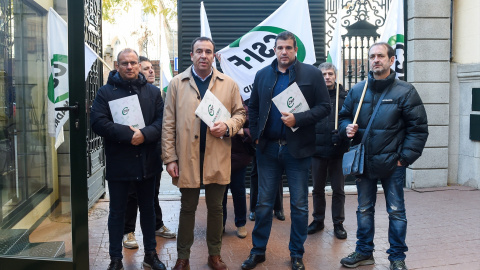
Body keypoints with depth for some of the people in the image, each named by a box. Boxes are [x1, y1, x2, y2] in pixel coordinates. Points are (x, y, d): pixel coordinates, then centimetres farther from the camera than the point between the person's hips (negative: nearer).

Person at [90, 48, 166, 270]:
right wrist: (128, 134, -22)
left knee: (148, 208, 15)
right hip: (118, 163, -2)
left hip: (147, 162, 2)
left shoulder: (152, 91, 6)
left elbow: (162, 120, -3)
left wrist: (145, 134, -21)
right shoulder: (106, 91, -1)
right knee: (117, 211, 9)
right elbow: (98, 122, -13)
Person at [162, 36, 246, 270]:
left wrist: (228, 127, -12)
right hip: (187, 157, -1)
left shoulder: (228, 84, 5)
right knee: (187, 208, 11)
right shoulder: (177, 84, 2)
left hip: (217, 157, 1)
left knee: (216, 207, 12)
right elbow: (169, 124, 0)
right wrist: (170, 158, -5)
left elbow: (240, 113, 10)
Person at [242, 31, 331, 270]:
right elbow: (253, 108, 14)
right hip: (267, 148, 3)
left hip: (297, 149, -2)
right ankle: (258, 251, 24)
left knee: (299, 205, 8)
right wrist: (256, 135, 3)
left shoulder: (312, 74, -2)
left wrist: (298, 119, -18)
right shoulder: (262, 75, 8)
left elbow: (324, 107, -5)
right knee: (264, 203, 11)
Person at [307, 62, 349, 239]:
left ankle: (338, 223, 21)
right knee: (318, 188, 13)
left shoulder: (344, 96, 1)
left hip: (338, 150, -1)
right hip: (317, 149, 1)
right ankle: (318, 220, 28)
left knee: (338, 189, 8)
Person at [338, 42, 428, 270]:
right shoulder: (357, 90, 5)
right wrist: (347, 128, -7)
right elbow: (344, 116, 16)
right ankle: (364, 252, 30)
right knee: (364, 210, 15)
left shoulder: (405, 91, -6)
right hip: (364, 163, 4)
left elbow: (418, 128, -6)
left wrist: (404, 157, -11)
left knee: (396, 211, 6)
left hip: (392, 164, -4)